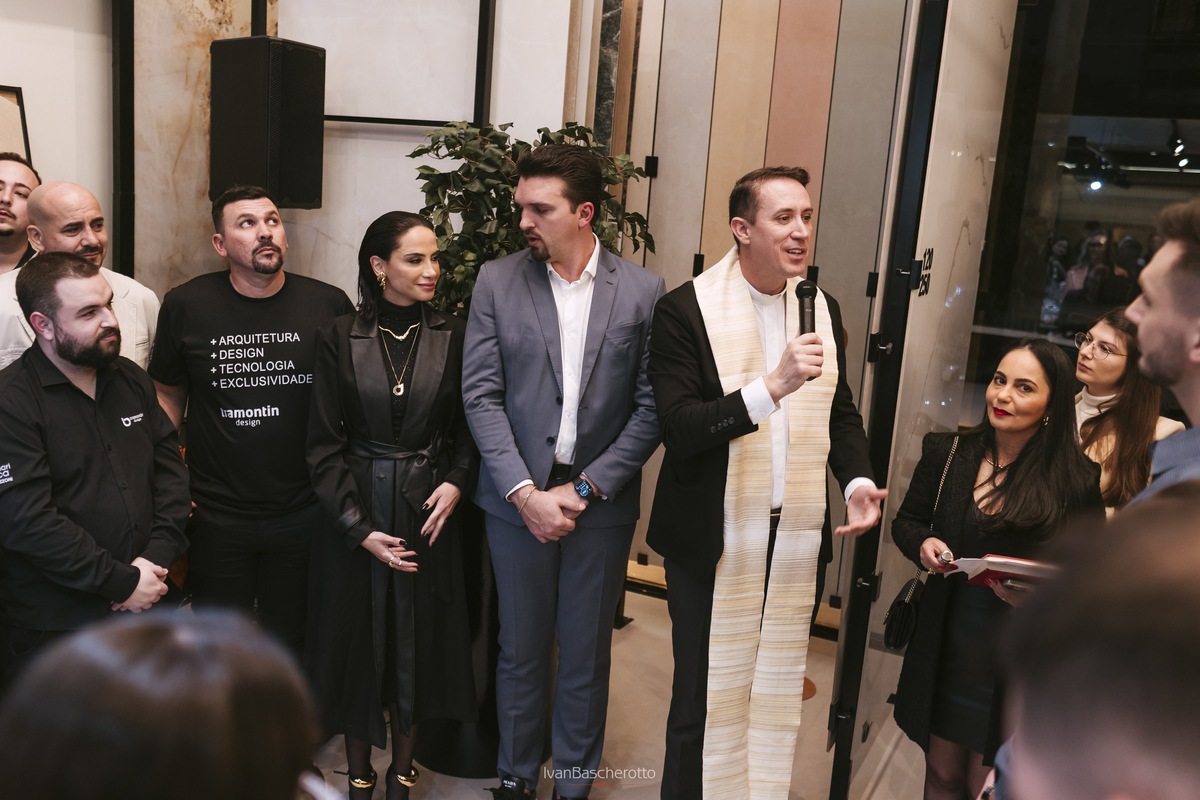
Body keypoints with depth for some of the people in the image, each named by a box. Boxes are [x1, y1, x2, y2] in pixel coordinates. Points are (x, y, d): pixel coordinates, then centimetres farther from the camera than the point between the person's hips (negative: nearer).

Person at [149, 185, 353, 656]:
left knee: (289, 647, 17)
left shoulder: (329, 305, -4)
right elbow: (168, 395, 8)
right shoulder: (185, 306, -3)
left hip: (303, 514, 0)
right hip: (216, 519, 0)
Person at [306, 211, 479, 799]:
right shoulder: (338, 338, -5)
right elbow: (323, 443, -5)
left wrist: (456, 482, -12)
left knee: (418, 644, 10)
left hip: (428, 510, 1)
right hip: (355, 513, -1)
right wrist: (358, 527, -11)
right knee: (357, 644, 10)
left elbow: (468, 430, 6)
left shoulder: (453, 337, -1)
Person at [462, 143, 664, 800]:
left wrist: (585, 489, -10)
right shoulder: (497, 282, -1)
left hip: (601, 503, 0)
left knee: (586, 656, 13)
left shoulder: (643, 291, -3)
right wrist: (525, 492, -12)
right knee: (520, 651, 13)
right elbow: (481, 395, -4)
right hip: (518, 497, 1)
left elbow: (650, 408, -4)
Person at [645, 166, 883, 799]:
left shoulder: (823, 309, 7)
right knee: (704, 698, 9)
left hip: (796, 541, 5)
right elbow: (678, 427, -18)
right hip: (713, 542, -4)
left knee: (777, 696, 16)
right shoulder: (685, 310, -10)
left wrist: (858, 480, 0)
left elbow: (842, 411, 17)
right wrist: (773, 387, -27)